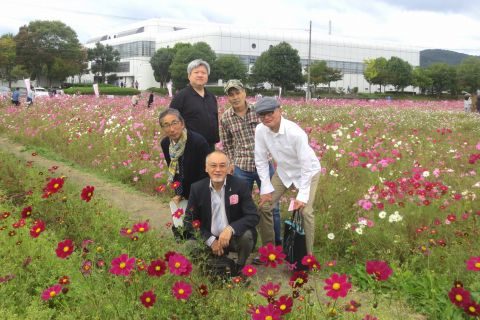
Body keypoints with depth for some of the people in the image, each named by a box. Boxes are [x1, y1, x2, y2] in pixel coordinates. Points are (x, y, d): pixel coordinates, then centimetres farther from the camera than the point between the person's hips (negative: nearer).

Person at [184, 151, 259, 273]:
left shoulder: (240, 185, -11)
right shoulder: (197, 188, -6)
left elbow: (254, 216, -16)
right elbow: (190, 220, -2)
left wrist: (231, 229, -33)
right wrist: (210, 240, -15)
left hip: (234, 237, -1)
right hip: (209, 239, 1)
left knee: (246, 235, -32)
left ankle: (239, 268, 0)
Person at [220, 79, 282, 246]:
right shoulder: (225, 118, -2)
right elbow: (226, 145, 8)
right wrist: (232, 164, 2)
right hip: (241, 168, 1)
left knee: (272, 205, 9)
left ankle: (277, 242, 26)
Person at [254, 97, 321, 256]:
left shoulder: (296, 133, -35)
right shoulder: (260, 130, -21)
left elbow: (306, 165, -29)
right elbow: (261, 160, -10)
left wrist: (302, 195, -27)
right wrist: (266, 188, -11)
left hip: (308, 171, -5)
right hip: (283, 171, 5)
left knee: (305, 211, -16)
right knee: (264, 206, 1)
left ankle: (308, 253, 3)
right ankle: (268, 247, 20)